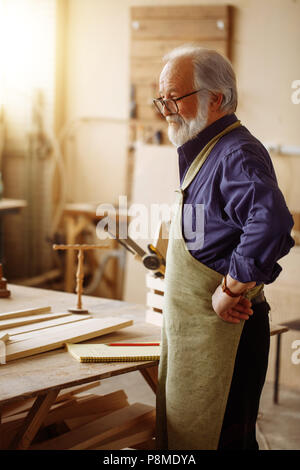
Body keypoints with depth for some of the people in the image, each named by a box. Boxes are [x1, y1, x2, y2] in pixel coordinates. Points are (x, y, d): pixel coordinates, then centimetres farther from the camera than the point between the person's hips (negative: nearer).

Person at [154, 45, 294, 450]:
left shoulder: (238, 154, -20)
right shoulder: (201, 152, 15)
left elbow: (271, 225, -38)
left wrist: (230, 291, -29)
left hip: (223, 327, -11)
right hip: (191, 329, 11)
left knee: (217, 438, -1)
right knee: (178, 432, 18)